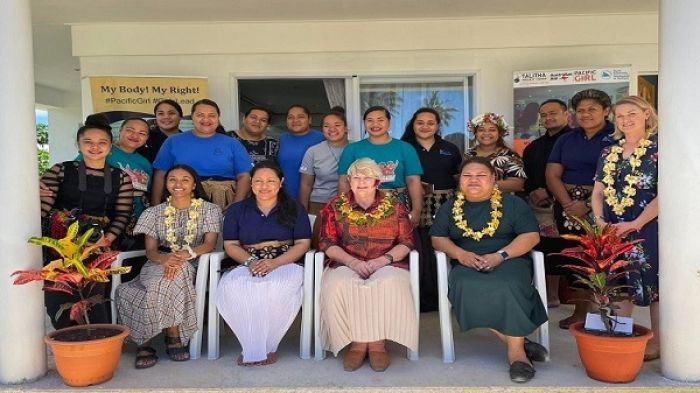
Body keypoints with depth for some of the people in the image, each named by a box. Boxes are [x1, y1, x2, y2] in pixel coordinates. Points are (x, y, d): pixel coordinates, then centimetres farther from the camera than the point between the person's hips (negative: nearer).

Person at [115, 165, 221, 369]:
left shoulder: (209, 210, 7)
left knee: (178, 273, -34)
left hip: (194, 266, -1)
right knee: (169, 277, -33)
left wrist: (186, 254, -25)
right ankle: (173, 335, -21)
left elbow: (209, 244, -5)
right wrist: (165, 259, -21)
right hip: (159, 264, 2)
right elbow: (150, 250, 3)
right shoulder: (155, 212, 13)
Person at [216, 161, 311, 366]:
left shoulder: (295, 209, 11)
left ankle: (267, 347, -19)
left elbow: (303, 243, 2)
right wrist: (250, 262, -13)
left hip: (285, 263, -1)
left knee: (280, 287, -37)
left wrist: (275, 263, -14)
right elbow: (231, 245, 9)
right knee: (230, 286, -32)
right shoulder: (237, 210, 15)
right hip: (247, 265, 2)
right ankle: (253, 349, -22)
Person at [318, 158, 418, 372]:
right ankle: (356, 343, -20)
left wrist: (383, 259, -14)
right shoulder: (335, 206, 10)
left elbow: (406, 242, 4)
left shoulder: (394, 205, 9)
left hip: (387, 264, 0)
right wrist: (352, 261, -15)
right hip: (345, 264, 1)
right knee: (338, 286, -33)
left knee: (389, 284, -35)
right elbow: (327, 243, 2)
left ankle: (378, 343, -21)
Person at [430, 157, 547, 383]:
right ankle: (516, 340, -21)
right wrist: (460, 254, -10)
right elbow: (438, 238, 11)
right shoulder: (449, 208, 17)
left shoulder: (512, 203, 9)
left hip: (509, 261, -1)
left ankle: (516, 349, -25)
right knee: (466, 288, -34)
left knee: (509, 287, -37)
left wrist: (500, 255, -15)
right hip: (467, 265, 2)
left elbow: (531, 235, 0)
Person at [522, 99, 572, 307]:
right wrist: (532, 193, 0)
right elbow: (526, 177, 20)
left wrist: (549, 193, -13)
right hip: (537, 207, 6)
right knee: (545, 252, 6)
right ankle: (551, 295, 16)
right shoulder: (532, 148, 21)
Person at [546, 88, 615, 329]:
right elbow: (552, 175, 6)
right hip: (568, 206, 5)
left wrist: (589, 205, -15)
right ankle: (580, 312, 16)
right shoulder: (566, 140, 14)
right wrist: (569, 204, -9)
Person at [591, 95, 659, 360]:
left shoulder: (658, 149, -5)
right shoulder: (609, 153, 12)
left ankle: (657, 342, 15)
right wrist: (599, 220, -4)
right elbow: (598, 192, 13)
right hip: (612, 228, 5)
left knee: (652, 282, 3)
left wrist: (635, 224, -18)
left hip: (646, 227, -5)